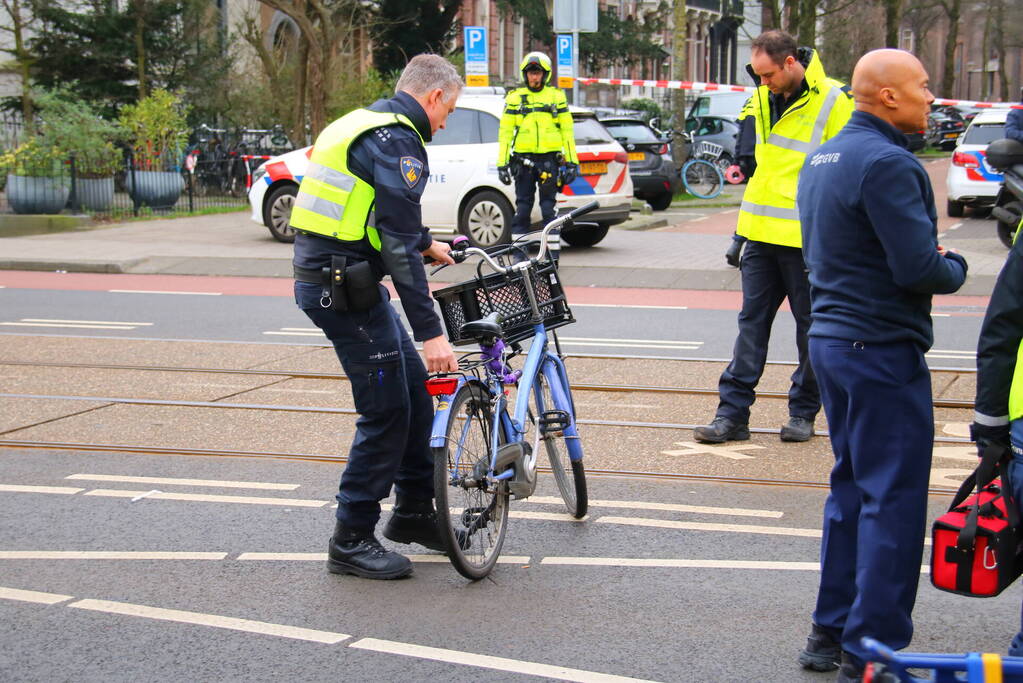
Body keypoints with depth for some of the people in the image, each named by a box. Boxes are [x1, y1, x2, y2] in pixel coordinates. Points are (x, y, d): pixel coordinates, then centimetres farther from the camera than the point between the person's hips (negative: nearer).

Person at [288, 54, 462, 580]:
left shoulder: (364, 124, 17)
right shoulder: (397, 141, -15)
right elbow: (399, 246, -21)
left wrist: (427, 245, 48)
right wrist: (431, 332, -22)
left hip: (329, 276, 10)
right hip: (344, 288, -10)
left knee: (415, 392, 15)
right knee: (387, 411, -4)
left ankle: (414, 512, 26)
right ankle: (352, 541, 4)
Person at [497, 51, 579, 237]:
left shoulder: (556, 96, 8)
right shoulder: (514, 98, 8)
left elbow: (567, 130, 7)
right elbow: (505, 132, 6)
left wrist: (572, 161, 1)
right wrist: (502, 163, -1)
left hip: (549, 159, -1)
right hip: (523, 159, 1)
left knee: (548, 207, 0)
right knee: (522, 207, 2)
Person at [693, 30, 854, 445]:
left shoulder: (832, 103, -11)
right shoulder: (764, 98, 10)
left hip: (806, 239, -6)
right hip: (762, 232, 6)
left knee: (810, 325, 7)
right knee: (752, 321, 5)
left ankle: (803, 411, 18)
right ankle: (733, 412, 6)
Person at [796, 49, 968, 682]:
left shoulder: (825, 158, 13)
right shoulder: (887, 164, -19)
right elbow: (919, 268, -24)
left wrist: (933, 259, 14)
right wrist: (956, 267, -2)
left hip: (832, 338, 10)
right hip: (883, 349, -10)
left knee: (853, 489, 18)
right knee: (893, 502, -4)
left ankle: (832, 631, 24)